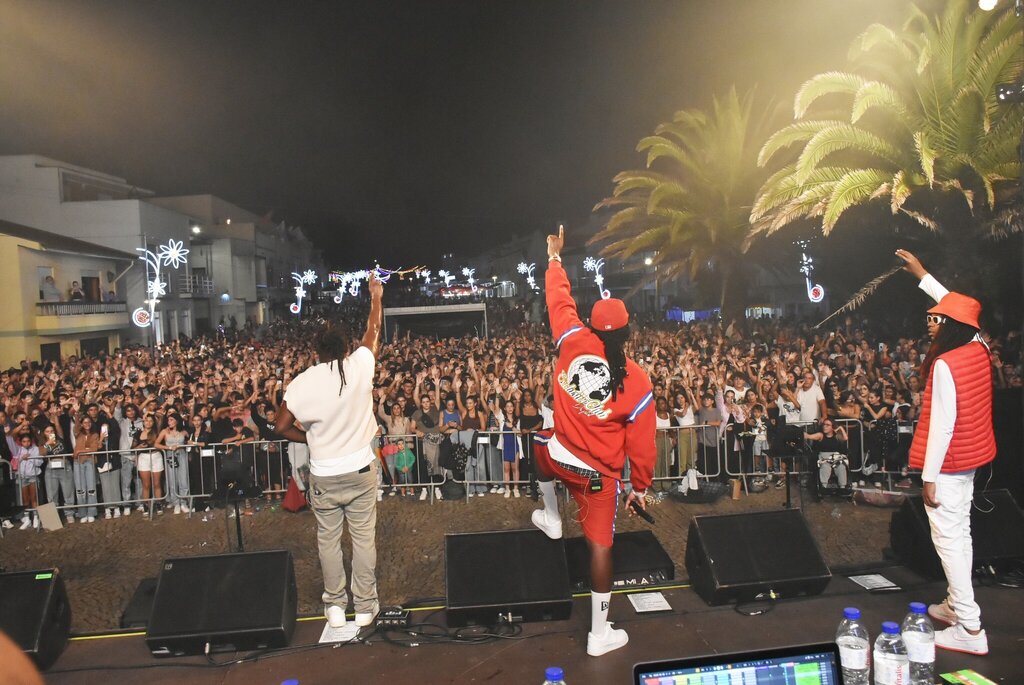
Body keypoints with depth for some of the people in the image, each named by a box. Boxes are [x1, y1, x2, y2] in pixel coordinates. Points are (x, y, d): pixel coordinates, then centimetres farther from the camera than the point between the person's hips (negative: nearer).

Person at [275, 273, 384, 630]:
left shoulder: (303, 381, -9)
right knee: (364, 539, 9)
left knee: (328, 541, 14)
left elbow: (282, 427, -3)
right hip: (360, 470, 0)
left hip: (323, 476, 0)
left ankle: (335, 605, 24)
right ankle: (365, 606, 18)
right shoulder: (359, 367, -10)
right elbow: (373, 333, 8)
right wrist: (376, 298, 22)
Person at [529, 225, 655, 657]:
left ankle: (551, 519, 50)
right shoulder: (637, 382, -16)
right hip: (600, 474, -2)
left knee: (542, 443, 39)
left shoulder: (575, 343, -14)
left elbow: (560, 302, 4)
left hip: (560, 455, 2)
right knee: (600, 546, 8)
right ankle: (600, 634, 19)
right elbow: (641, 443, -10)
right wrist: (640, 487, 6)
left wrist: (554, 258, 21)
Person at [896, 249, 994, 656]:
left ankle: (970, 628, 1)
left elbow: (942, 425, -24)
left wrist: (929, 477, -18)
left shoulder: (945, 365, -23)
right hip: (970, 459, 9)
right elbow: (956, 309, 20)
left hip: (948, 464, -9)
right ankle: (957, 605, 31)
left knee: (948, 538, -3)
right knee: (960, 533, 18)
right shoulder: (979, 350, 1)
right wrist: (921, 275, 26)